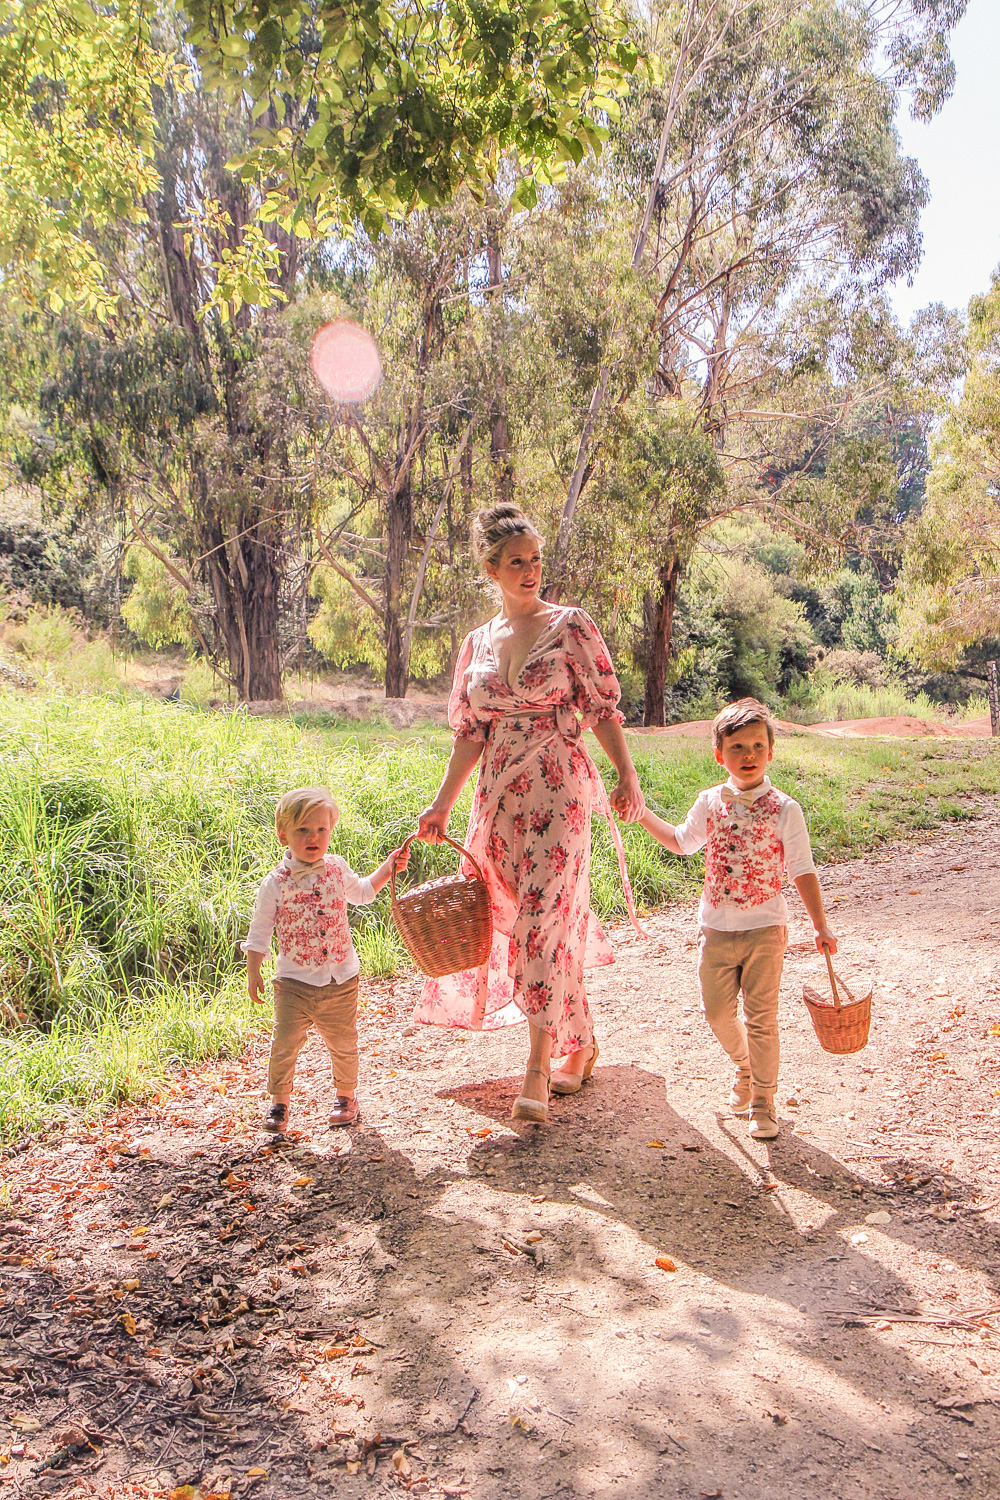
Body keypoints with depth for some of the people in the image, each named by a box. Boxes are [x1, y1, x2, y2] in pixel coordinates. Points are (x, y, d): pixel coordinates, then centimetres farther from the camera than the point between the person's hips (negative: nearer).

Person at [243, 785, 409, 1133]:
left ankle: (346, 1096, 31)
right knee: (285, 1043, -5)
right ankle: (279, 1102, 15)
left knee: (343, 1042, 11)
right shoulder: (276, 883, -8)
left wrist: (388, 867, 17)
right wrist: (253, 973, -2)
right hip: (295, 980, -2)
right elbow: (259, 932, -1)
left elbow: (361, 892, 24)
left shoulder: (338, 868, 2)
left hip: (341, 979, 3)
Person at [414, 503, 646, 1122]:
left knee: (543, 920, -12)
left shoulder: (570, 625, 0)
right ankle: (581, 1045, 27)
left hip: (559, 788, -5)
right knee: (532, 922, 9)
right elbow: (471, 733, 13)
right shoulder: (478, 643, 12)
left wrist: (627, 777, -13)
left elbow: (604, 707, -3)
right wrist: (442, 804, 8)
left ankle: (537, 1072, -7)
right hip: (500, 795, 5)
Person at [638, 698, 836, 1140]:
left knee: (761, 1017, 0)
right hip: (717, 928, 3)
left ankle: (763, 1100, 17)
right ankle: (745, 1066, 37)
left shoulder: (784, 810, -7)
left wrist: (820, 925, -7)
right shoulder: (711, 802, 3)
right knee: (717, 1011, 8)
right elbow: (682, 841, 22)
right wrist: (642, 814, 18)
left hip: (765, 928, -3)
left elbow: (802, 871, -3)